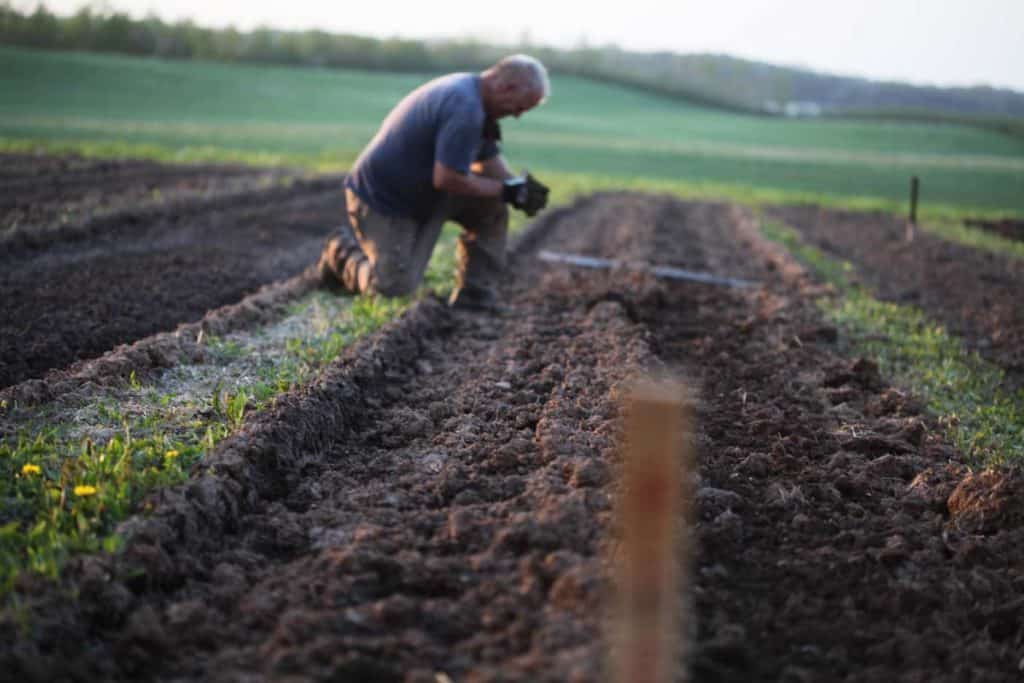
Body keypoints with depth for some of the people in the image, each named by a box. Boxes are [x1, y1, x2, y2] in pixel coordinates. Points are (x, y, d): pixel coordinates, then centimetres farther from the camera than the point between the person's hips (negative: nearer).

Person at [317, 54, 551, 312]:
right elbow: (448, 179, -29)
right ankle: (343, 251, 20)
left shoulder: (467, 89, 4)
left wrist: (519, 186, -6)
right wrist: (506, 191, -18)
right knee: (395, 288, -7)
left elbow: (489, 160, 12)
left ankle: (475, 295, 4)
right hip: (381, 200, -10)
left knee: (491, 206, -3)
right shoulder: (464, 108, -28)